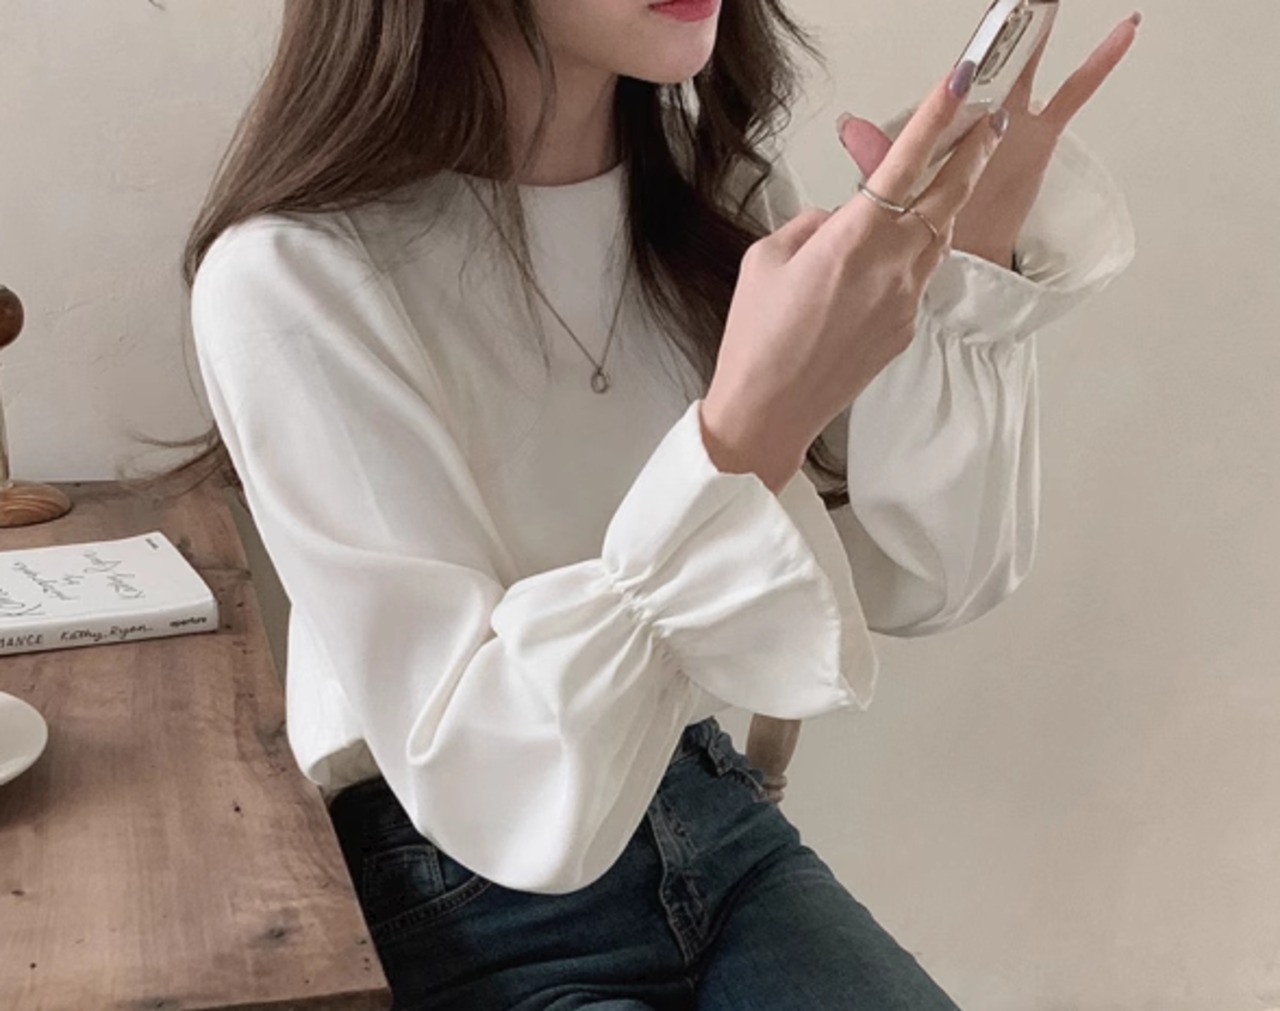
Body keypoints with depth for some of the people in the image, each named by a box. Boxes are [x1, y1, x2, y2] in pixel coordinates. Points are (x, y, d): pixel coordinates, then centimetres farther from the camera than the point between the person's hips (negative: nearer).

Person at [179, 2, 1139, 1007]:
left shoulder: (711, 169, -1)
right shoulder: (292, 275, -20)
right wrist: (748, 431, -32)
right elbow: (502, 804, -22)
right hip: (474, 919, -5)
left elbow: (919, 581, -3)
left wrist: (972, 258, -16)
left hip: (716, 826, 5)